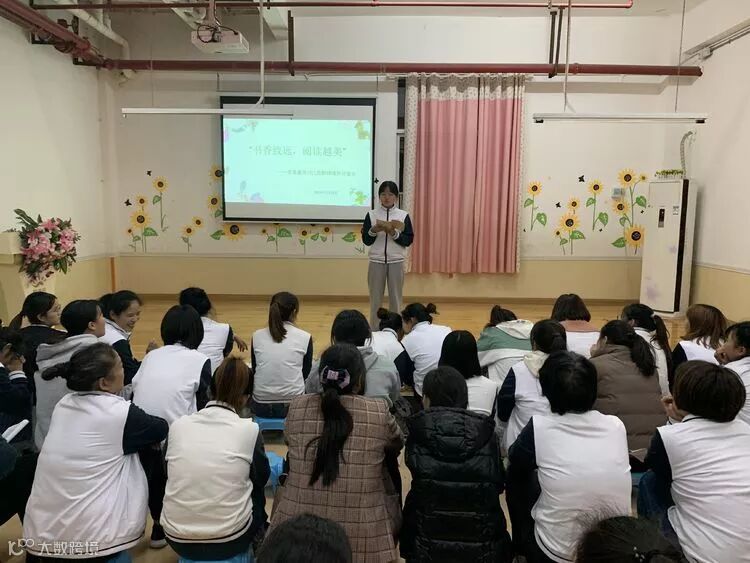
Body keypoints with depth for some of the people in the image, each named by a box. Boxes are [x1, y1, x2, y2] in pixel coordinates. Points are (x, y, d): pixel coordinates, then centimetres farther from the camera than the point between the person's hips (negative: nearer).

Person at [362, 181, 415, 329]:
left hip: (396, 262, 0)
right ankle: (374, 330, 19)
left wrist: (394, 233, -19)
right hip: (377, 262, 0)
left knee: (396, 298, 7)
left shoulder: (404, 216, 0)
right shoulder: (371, 214, 1)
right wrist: (373, 231, -19)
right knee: (375, 298, 8)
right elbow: (366, 240, -1)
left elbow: (408, 240, -4)